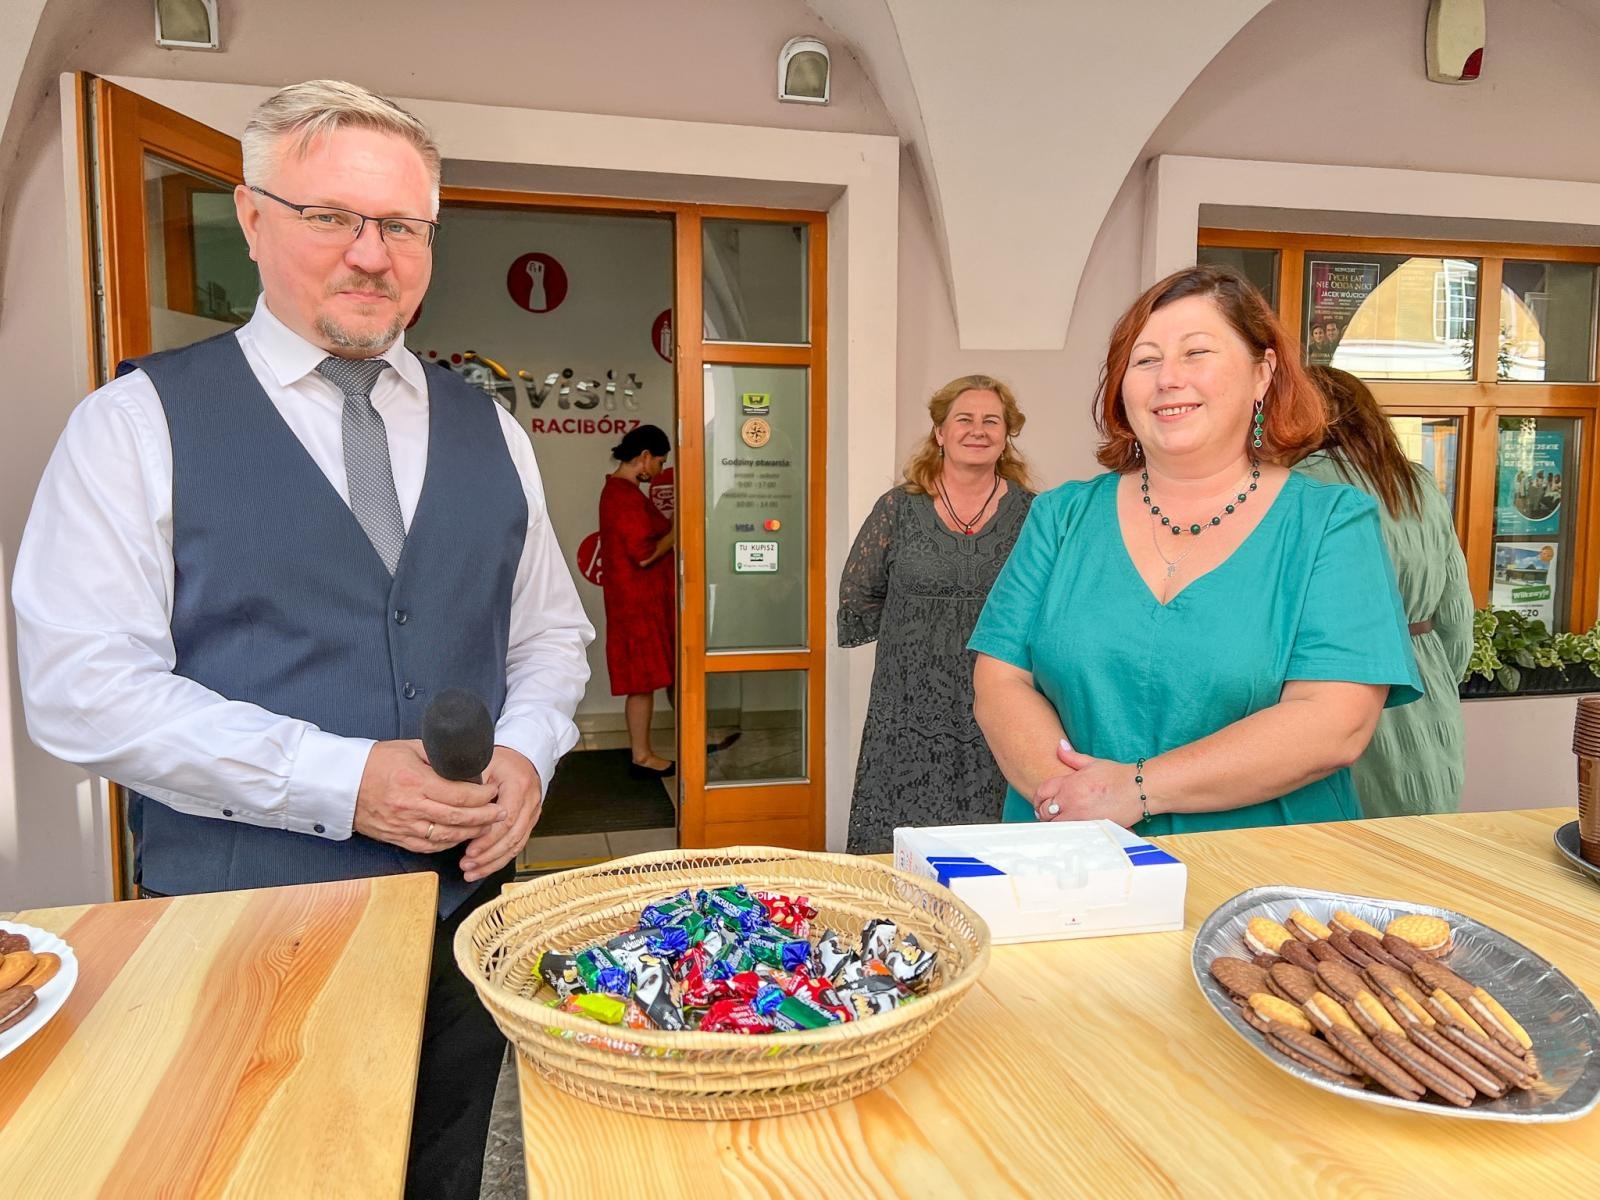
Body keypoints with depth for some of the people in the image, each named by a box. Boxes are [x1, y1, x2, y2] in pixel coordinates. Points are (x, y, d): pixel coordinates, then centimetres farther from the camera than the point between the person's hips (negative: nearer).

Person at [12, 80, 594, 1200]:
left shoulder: (487, 429, 7)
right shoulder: (139, 423, -6)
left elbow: (551, 631, 10)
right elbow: (83, 685, -12)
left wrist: (526, 752, -9)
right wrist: (339, 782, -20)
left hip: (465, 904, 4)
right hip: (240, 927, -3)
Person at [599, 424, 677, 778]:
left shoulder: (617, 490, 14)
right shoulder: (625, 495, -19)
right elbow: (645, 554, -23)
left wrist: (668, 529, 10)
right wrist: (676, 533, -10)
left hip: (641, 599, 10)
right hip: (638, 602, -10)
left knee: (643, 680, 14)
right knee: (642, 681, -1)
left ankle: (641, 751, 22)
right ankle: (642, 758, 8)